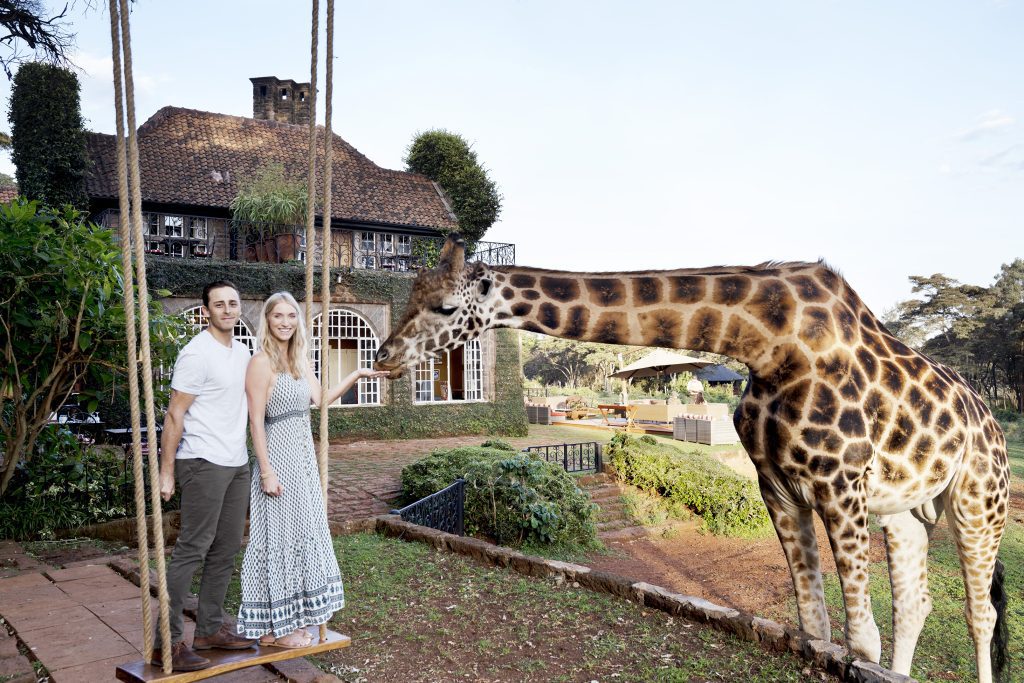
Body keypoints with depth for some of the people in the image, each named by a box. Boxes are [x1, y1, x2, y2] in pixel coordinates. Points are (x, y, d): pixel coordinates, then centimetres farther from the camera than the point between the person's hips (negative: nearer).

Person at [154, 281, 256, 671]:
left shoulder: (242, 352, 12)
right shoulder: (197, 354, -11)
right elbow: (175, 415, -12)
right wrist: (166, 473, -14)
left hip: (237, 464, 8)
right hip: (204, 463, -8)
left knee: (226, 551, 11)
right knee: (192, 551, -5)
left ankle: (210, 629, 22)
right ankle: (168, 643, 4)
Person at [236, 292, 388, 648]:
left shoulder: (300, 360, 10)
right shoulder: (261, 362, -12)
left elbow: (321, 400, 15)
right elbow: (256, 421, -15)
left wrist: (357, 375, 11)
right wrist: (266, 471, -18)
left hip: (304, 457, 8)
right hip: (279, 456, -8)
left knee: (302, 534, 13)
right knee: (278, 537, 2)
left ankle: (291, 618, 27)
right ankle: (273, 628, 16)